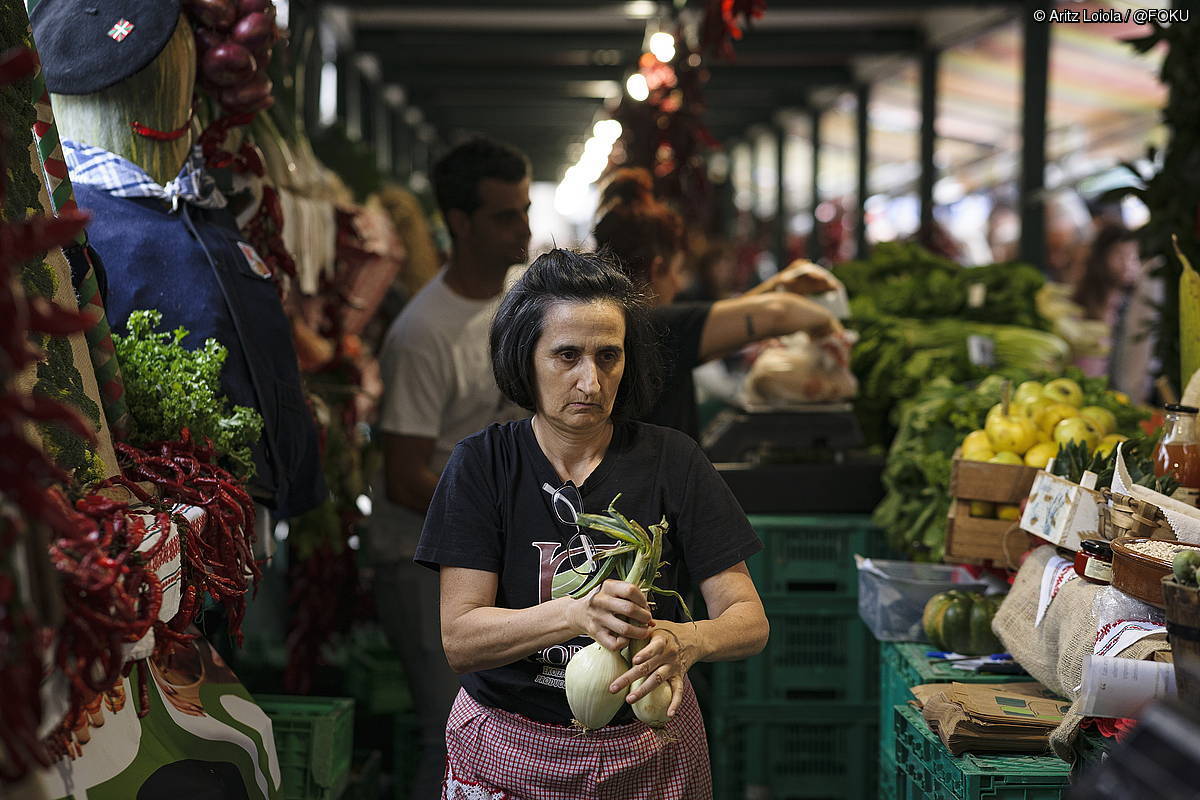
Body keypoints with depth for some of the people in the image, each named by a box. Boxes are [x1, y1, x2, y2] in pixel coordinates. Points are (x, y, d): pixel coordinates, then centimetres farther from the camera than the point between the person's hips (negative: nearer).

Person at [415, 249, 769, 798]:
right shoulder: (483, 464, -8)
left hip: (649, 752, 1)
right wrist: (577, 614, -33)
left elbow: (750, 620, -10)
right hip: (510, 753, -1)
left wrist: (687, 641, -33)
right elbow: (459, 640, -16)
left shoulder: (671, 460, -7)